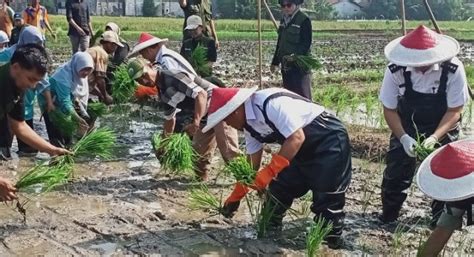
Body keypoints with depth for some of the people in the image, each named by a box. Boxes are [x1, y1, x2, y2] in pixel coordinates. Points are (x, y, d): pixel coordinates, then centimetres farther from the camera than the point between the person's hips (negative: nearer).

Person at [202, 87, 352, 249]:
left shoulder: (272, 104, -30)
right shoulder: (249, 124, 0)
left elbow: (297, 138, -33)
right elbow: (252, 164, 9)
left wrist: (269, 172, -34)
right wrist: (235, 197, 11)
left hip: (329, 140, -9)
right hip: (303, 148, 9)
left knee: (327, 197, -10)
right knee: (279, 188, 8)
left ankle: (332, 242, 6)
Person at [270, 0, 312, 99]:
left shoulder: (304, 19, -10)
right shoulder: (284, 19, 13)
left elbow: (306, 43, -15)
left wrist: (295, 55, -30)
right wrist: (275, 62, 22)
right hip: (286, 65, 7)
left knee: (302, 93, -7)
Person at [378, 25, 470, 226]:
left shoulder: (453, 70, -28)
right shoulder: (395, 70, -25)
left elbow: (455, 111, -19)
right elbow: (389, 109, -14)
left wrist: (435, 137, -32)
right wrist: (403, 138, -27)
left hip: (442, 128, 0)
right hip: (405, 128, 1)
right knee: (396, 171, -1)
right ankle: (388, 215, 21)